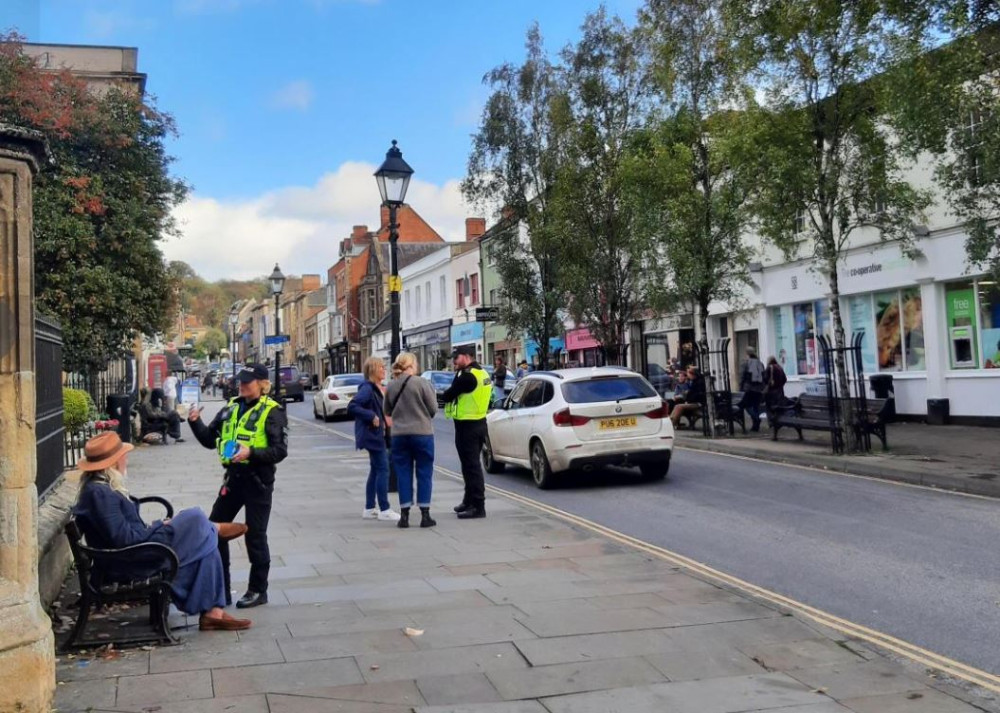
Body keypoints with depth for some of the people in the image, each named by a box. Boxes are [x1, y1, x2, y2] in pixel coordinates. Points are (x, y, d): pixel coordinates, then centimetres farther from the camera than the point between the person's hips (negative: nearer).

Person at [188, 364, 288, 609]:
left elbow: (280, 450, -14)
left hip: (258, 480, -6)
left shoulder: (272, 411, -9)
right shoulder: (231, 408, 9)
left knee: (255, 536, 3)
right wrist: (195, 422, -3)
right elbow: (210, 440, 13)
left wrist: (251, 453, -27)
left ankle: (258, 591, 18)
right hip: (233, 477, 6)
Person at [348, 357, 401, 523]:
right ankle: (384, 510, -4)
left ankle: (369, 509, 19)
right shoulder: (367, 388, -16)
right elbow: (352, 407, -26)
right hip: (372, 434, -10)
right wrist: (371, 416, -25)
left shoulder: (377, 388, 13)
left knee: (376, 470, 13)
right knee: (382, 469, -8)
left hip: (377, 433, 10)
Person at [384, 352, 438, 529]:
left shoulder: (391, 386, 1)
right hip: (422, 433, -3)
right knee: (424, 474, 6)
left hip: (399, 435, 3)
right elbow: (433, 409, -6)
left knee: (403, 474, 9)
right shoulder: (422, 383, -11)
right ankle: (425, 515, 7)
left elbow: (388, 411, 12)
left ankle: (404, 515, 10)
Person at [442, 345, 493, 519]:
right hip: (478, 422, 10)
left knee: (471, 466, -6)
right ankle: (470, 501, 31)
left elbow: (448, 395, -15)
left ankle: (478, 506, -4)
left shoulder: (467, 375, -19)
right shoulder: (481, 373, 13)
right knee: (471, 464, 20)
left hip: (467, 426, -10)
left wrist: (443, 396, 6)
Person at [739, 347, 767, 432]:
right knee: (756, 406, 9)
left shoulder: (745, 364, -5)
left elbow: (742, 377, -8)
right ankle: (756, 425, 8)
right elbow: (764, 377, 11)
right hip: (759, 389, 5)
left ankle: (756, 418, -20)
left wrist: (741, 388, -3)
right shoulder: (760, 363, 10)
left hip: (749, 389, -5)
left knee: (747, 405, 3)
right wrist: (763, 388, 16)